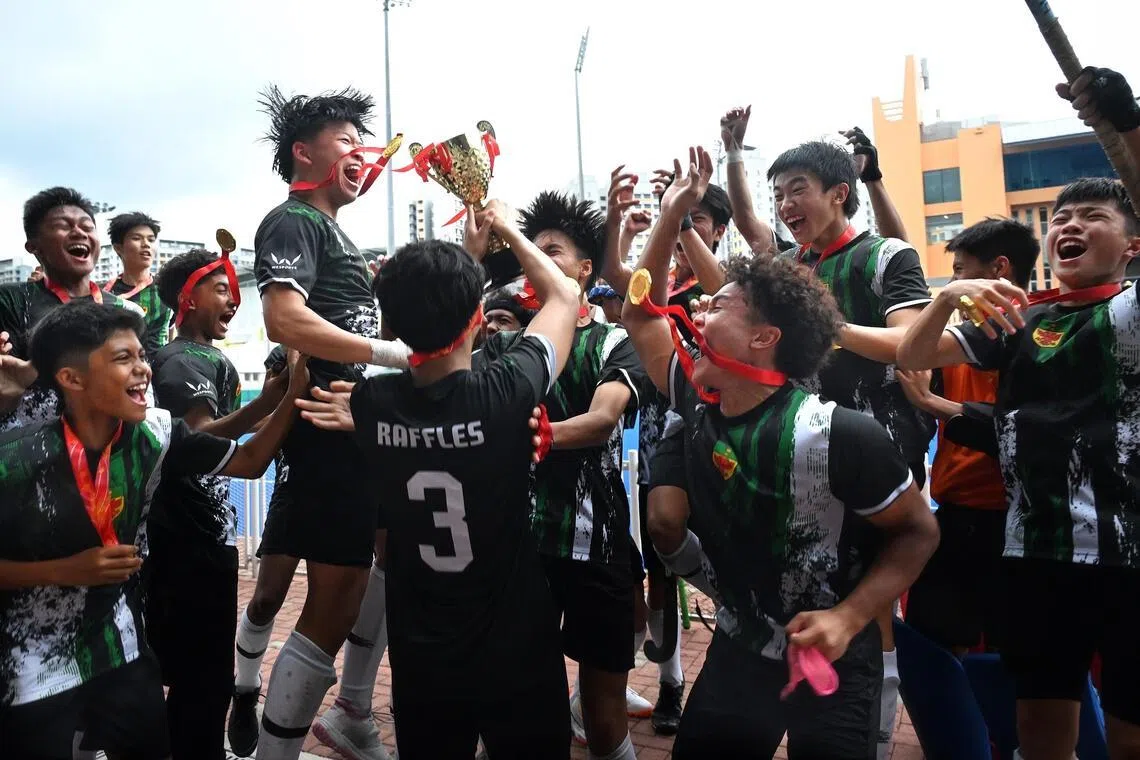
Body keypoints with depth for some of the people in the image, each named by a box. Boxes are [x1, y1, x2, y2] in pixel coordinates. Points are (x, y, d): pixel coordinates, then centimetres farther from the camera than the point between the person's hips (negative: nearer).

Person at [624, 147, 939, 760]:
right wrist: (672, 211, 0)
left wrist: (848, 619, -24)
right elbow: (640, 315, 6)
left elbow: (919, 531, -12)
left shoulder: (840, 436, -26)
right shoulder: (698, 404, -9)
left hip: (829, 665, -5)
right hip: (736, 650, 5)